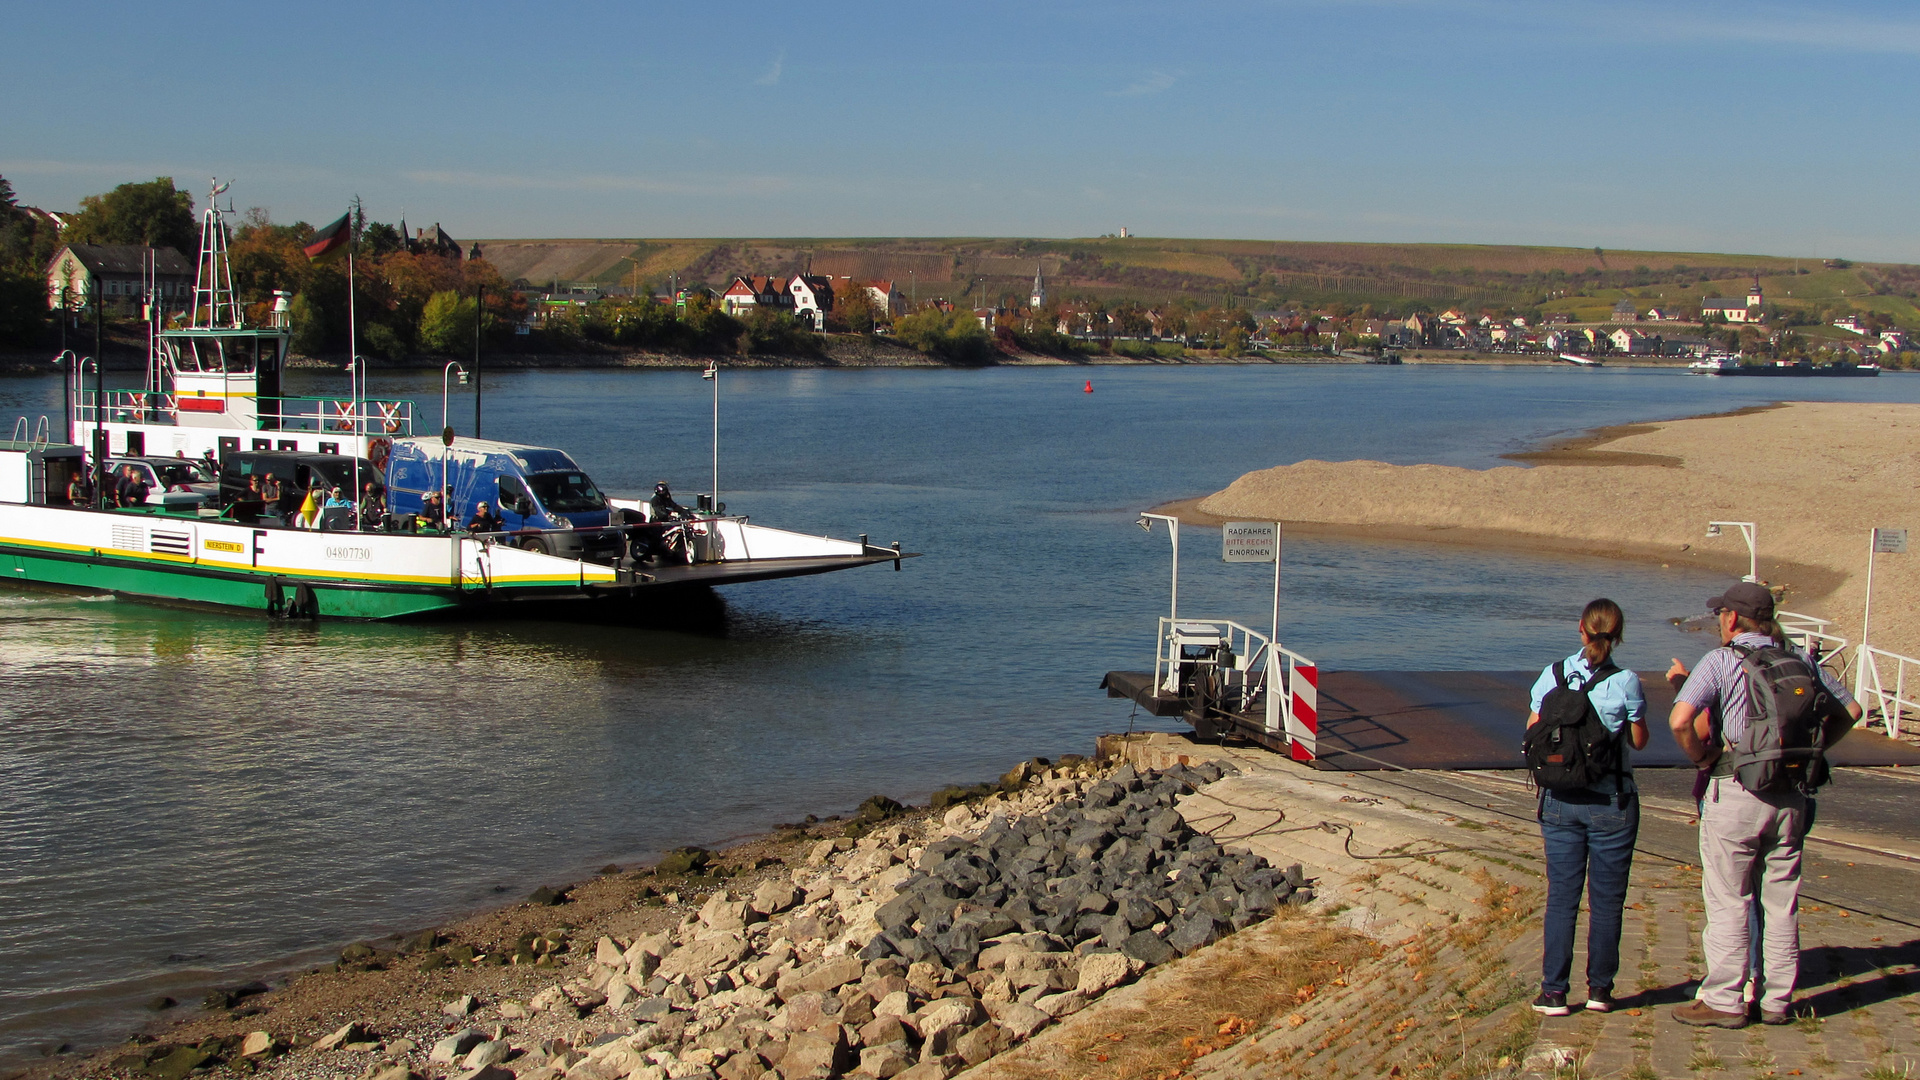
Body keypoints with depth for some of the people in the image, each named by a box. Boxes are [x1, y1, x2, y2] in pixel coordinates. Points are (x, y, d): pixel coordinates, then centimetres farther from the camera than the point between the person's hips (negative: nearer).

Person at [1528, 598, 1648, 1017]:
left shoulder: (1552, 676, -4)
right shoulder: (1625, 683, -11)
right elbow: (1639, 741, 2)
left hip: (1559, 799, 2)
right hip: (1611, 802, -2)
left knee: (1561, 896, 8)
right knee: (1607, 898, 10)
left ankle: (1553, 991, 6)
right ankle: (1599, 988, 16)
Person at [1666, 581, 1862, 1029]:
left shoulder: (1720, 661, -8)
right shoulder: (1800, 658, 8)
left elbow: (1680, 721, -20)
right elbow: (1849, 710, 17)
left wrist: (1702, 758, -4)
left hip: (1735, 794, -5)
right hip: (1791, 796, 5)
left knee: (1728, 901, 1)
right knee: (1782, 901, 12)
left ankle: (1725, 1000, 4)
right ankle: (1778, 999, 18)